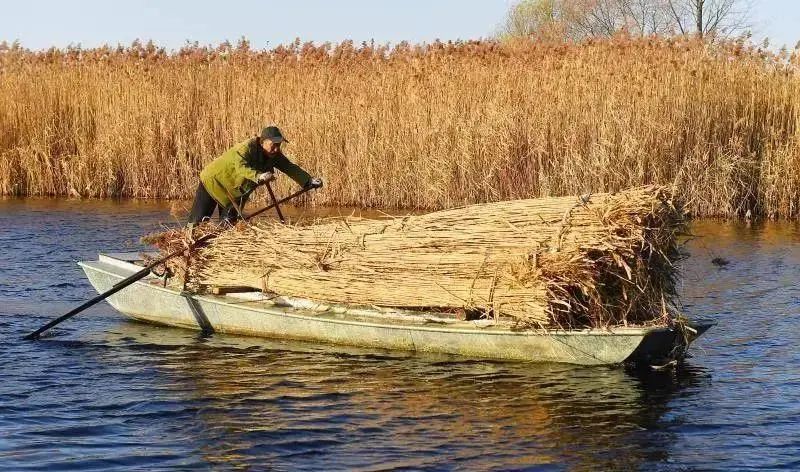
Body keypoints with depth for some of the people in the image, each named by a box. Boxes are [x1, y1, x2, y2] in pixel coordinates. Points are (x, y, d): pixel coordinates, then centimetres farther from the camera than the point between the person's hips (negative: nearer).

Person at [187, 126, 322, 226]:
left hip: (234, 190, 7)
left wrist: (309, 181, -23)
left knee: (229, 222, 7)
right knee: (198, 220, -6)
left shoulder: (274, 155, -11)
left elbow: (290, 168, -9)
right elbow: (241, 168, -52)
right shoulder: (246, 149, -34)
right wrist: (259, 176, -69)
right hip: (213, 181, -7)